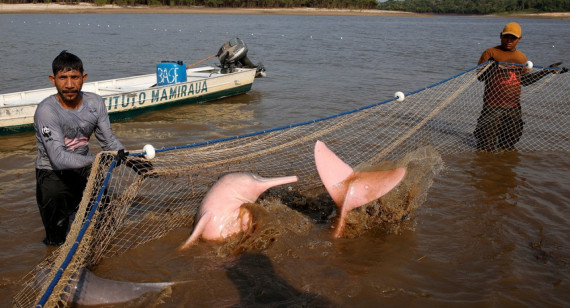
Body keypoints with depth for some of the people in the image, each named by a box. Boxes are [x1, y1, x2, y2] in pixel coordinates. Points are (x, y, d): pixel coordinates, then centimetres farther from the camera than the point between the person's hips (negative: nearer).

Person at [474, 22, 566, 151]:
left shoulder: (521, 57, 14)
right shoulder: (491, 53, -3)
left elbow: (525, 80, 21)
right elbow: (479, 76, -8)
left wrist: (547, 71, 17)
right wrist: (490, 66, -27)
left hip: (514, 107, 6)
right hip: (493, 106, -5)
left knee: (508, 147, 13)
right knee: (487, 148, -4)